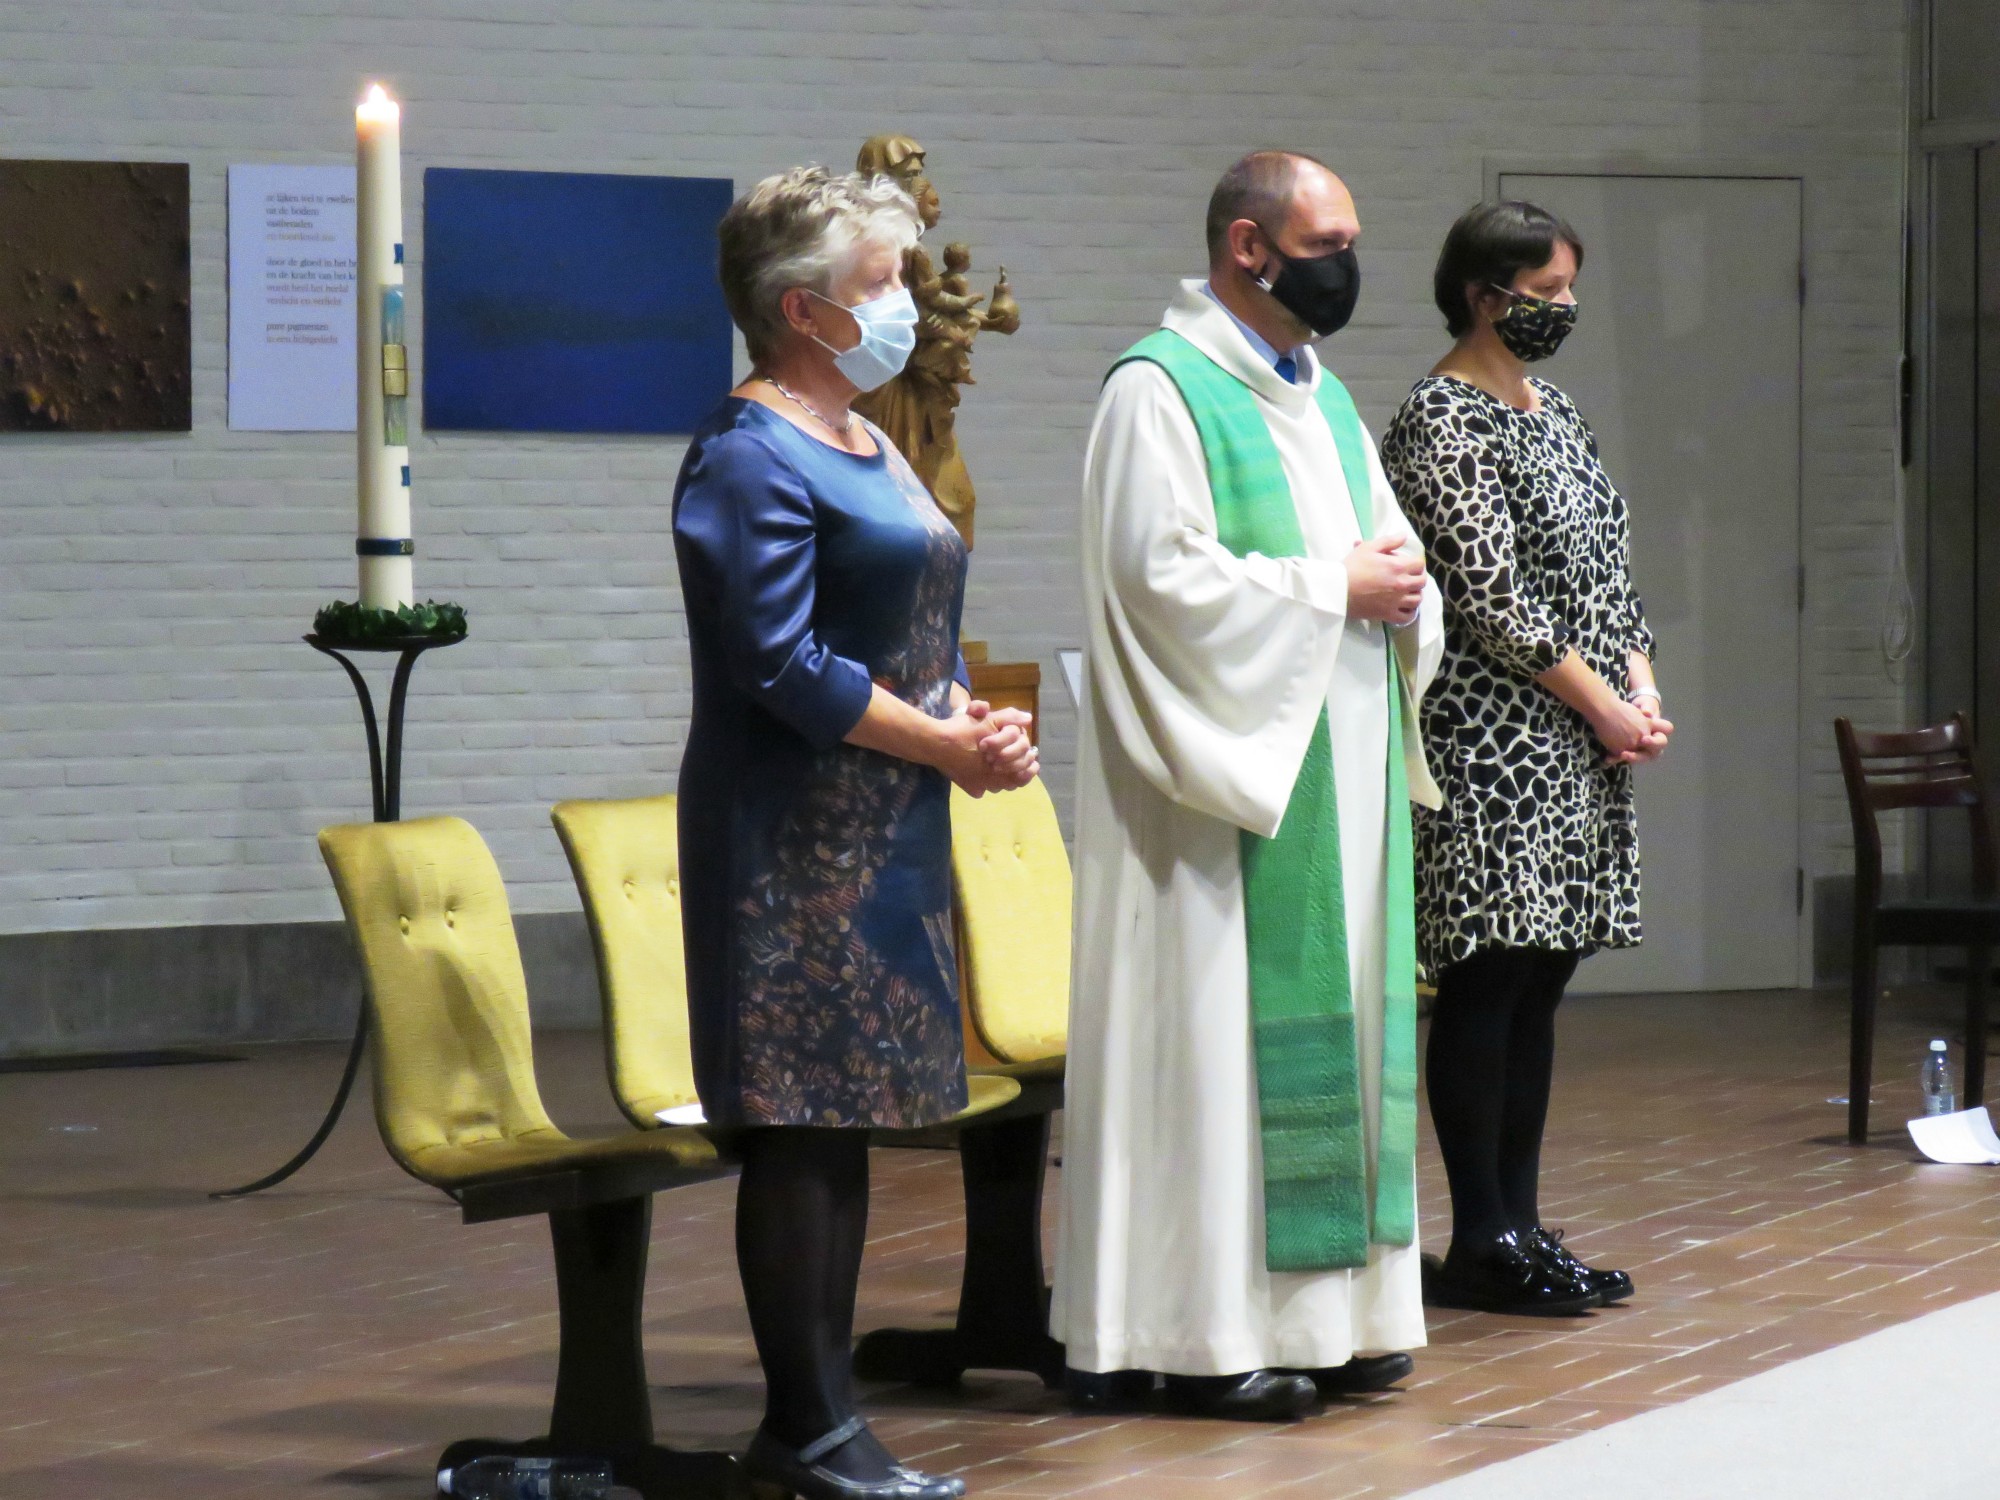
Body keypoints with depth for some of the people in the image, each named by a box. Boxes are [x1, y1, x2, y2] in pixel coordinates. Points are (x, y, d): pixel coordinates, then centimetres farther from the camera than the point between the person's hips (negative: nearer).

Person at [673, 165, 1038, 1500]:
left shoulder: (869, 448, 18)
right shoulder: (750, 461, -12)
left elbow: (920, 633, 22)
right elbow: (781, 662, -19)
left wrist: (978, 724, 1)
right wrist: (943, 744, -14)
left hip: (885, 838, 10)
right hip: (796, 843, -10)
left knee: (844, 1122, 11)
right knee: (799, 1127, -6)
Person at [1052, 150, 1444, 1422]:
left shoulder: (1324, 396, 18)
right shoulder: (1161, 389, -9)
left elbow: (1392, 544, 23)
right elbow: (1161, 574, -18)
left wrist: (1400, 583, -1)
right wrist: (1332, 590, -14)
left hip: (1339, 768, 9)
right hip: (1227, 769, -9)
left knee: (1338, 1020, 9)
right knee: (1214, 1033, -7)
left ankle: (1323, 1309, 15)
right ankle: (1203, 1331, -5)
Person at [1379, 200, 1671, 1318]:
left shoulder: (1557, 414, 17)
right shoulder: (1442, 422, -10)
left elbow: (1607, 569, 19)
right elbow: (1493, 596, -16)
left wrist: (1643, 687, 3)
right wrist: (1607, 708, -13)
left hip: (1584, 747, 9)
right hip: (1496, 746, -9)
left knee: (1539, 985, 9)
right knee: (1488, 985, -6)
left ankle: (1519, 1225, 13)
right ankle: (1481, 1244, -3)